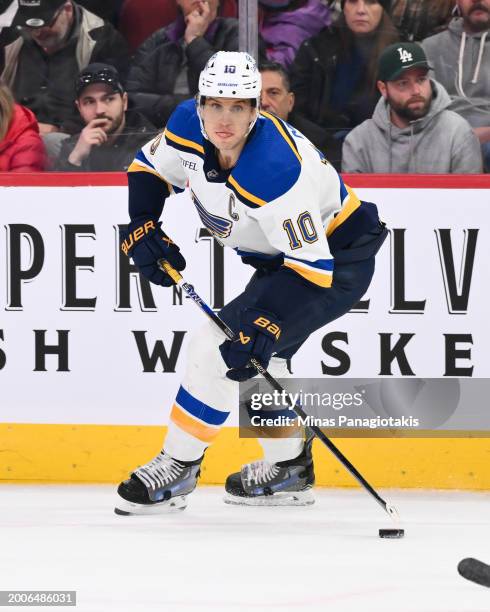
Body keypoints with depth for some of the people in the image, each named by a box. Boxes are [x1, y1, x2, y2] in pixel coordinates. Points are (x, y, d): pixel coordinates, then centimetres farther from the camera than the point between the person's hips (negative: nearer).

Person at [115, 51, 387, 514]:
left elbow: (311, 267, -35)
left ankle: (177, 466, -3)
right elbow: (148, 169, 7)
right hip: (282, 255, 9)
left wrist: (266, 325, -42)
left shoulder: (276, 170, -36)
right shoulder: (188, 126, -14)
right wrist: (141, 230, -8)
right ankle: (288, 468, 33)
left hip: (336, 261, -9)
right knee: (254, 355, 16)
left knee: (223, 347, -16)